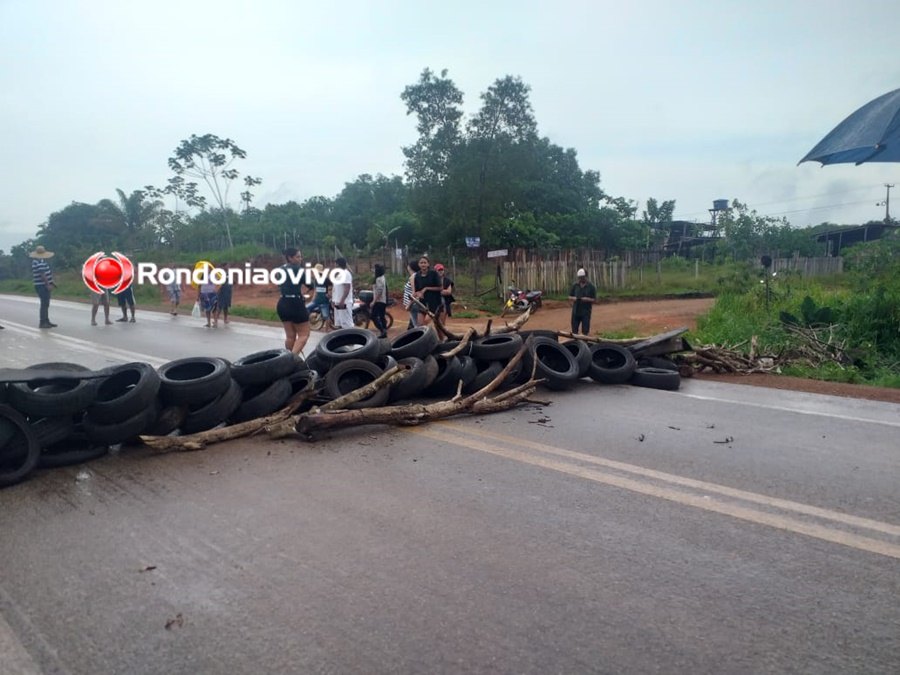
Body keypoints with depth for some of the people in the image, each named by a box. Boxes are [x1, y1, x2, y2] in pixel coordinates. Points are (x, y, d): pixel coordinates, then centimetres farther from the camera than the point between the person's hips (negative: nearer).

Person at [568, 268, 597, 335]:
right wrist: (573, 298, -10)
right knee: (574, 331, 7)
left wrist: (587, 299, -20)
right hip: (575, 312, 3)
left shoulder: (591, 286, -1)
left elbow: (595, 300, -1)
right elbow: (569, 297, 13)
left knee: (585, 332, -2)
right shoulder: (575, 285, 7)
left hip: (586, 312, -3)